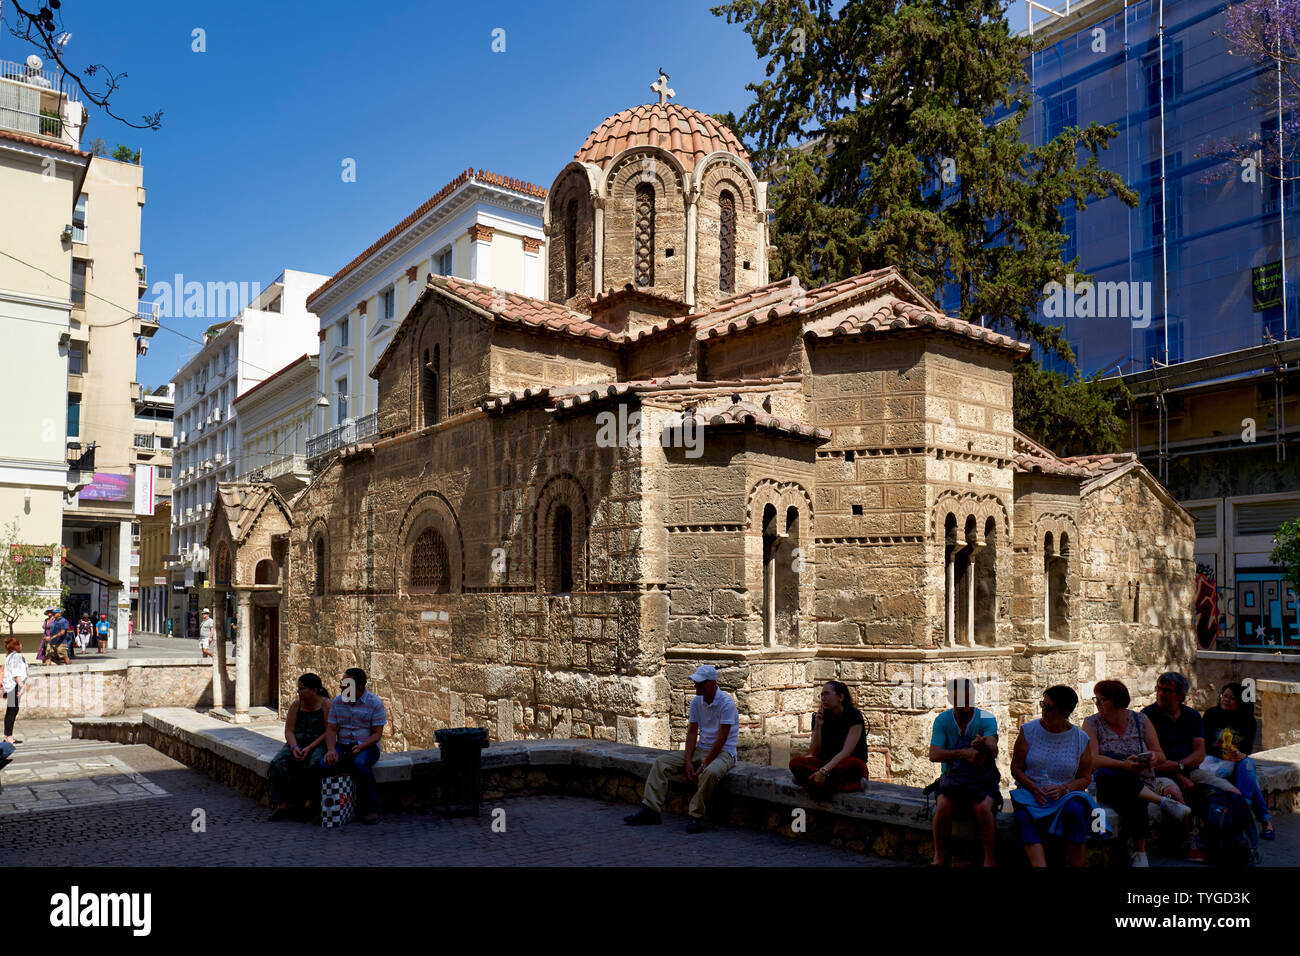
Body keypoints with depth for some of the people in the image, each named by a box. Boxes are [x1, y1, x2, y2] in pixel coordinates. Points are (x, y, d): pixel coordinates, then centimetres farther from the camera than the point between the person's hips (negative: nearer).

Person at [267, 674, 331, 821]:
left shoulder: (326, 705, -5)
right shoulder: (296, 705, 8)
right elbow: (289, 731, 5)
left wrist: (309, 748, -18)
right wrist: (294, 747, -15)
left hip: (318, 745, -4)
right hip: (297, 744, 4)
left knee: (315, 764, -37)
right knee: (278, 763, -25)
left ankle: (308, 802, -24)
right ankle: (282, 805, -24)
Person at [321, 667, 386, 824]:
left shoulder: (375, 703, -4)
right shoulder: (337, 702, 9)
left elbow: (377, 733, -5)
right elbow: (331, 729, 5)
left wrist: (360, 747, -22)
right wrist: (331, 749, -15)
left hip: (367, 746, -3)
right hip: (342, 745, 4)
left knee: (360, 764, -37)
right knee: (324, 764, -28)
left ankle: (370, 809, -19)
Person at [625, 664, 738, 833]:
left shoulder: (726, 703, -18)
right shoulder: (696, 701, 4)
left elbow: (721, 738, -20)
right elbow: (692, 732, 5)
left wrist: (703, 765, -22)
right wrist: (688, 761, -8)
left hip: (724, 752, -7)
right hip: (701, 749, 7)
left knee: (711, 772, -41)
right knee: (661, 762, -7)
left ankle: (696, 816, -25)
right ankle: (651, 809, -12)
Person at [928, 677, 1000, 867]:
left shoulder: (986, 719, -6)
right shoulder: (942, 720, -3)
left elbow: (994, 750, -23)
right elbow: (934, 754, -15)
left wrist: (984, 746, -49)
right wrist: (962, 753, -32)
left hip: (982, 779, -1)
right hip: (952, 778, 1)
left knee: (983, 808, -32)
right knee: (943, 806, -28)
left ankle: (990, 859, -17)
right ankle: (939, 857, -12)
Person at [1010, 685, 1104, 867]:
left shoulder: (1080, 739, 5)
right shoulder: (1028, 731, 5)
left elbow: (1085, 778, 7)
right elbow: (1016, 768, 6)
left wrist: (1063, 789, -12)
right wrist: (1034, 788, -12)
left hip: (1066, 794, 0)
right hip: (1031, 792, 0)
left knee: (1075, 810, -34)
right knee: (1024, 816, -33)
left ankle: (1077, 865, -23)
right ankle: (1039, 865, -47)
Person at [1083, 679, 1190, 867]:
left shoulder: (1141, 721, 10)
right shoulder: (1091, 724, 3)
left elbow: (1161, 756, 12)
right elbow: (1093, 760, -10)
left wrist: (1153, 757, -14)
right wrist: (1123, 765, -26)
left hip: (1142, 783, 1)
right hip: (1110, 785, -1)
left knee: (1132, 800, -37)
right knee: (1102, 775, -38)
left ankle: (1140, 852, -26)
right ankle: (1163, 801, -37)